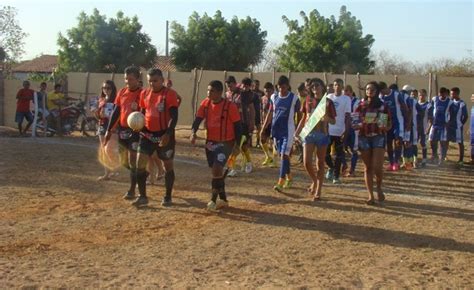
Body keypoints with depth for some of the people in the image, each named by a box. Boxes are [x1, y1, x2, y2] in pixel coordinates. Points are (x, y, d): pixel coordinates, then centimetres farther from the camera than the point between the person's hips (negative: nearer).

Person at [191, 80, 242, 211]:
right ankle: (223, 200, 25)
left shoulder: (230, 106, -16)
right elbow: (198, 119, -3)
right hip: (210, 142, 6)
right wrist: (193, 132, -22)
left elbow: (237, 126, -9)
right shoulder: (205, 104, -2)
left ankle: (213, 199, -4)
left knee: (217, 169, -18)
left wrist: (238, 145, -8)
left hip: (226, 143, -6)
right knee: (215, 171, 11)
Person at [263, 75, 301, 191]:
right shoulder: (274, 97, 6)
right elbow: (270, 113, 12)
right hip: (276, 130, 5)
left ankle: (281, 182, -14)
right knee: (282, 155, 13)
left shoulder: (294, 98, -7)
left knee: (284, 155, -12)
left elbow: (299, 115, 0)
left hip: (288, 131, -5)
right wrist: (264, 128, 7)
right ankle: (289, 177, 29)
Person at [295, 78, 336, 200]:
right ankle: (314, 181, 24)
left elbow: (333, 121, 1)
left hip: (322, 134, -2)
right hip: (309, 133, 2)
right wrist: (297, 132, 9)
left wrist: (327, 119, -21)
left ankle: (318, 192, 9)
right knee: (306, 162, -6)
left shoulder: (328, 102, 0)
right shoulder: (308, 100, 7)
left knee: (320, 163, 3)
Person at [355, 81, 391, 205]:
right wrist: (358, 125, -14)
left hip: (378, 137, -2)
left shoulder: (383, 106, 3)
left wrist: (385, 127, -16)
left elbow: (389, 124, 5)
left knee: (377, 167, -12)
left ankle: (379, 188, 17)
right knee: (368, 168, 5)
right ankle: (371, 195, 12)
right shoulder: (361, 105, 7)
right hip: (364, 137, 2)